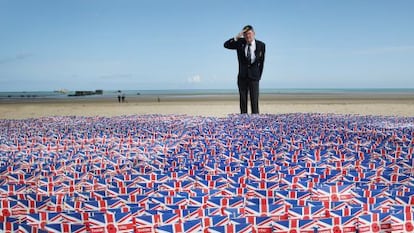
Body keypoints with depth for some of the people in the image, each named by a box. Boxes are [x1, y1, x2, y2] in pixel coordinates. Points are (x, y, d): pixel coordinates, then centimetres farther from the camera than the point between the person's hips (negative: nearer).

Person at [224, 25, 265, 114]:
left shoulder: (261, 45, 0)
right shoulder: (240, 42, 2)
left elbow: (261, 62, 4)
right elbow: (226, 45, -6)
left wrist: (259, 76, 3)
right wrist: (236, 37, -17)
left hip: (253, 77, -2)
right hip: (242, 77, 2)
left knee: (254, 101, -5)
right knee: (243, 101, 4)